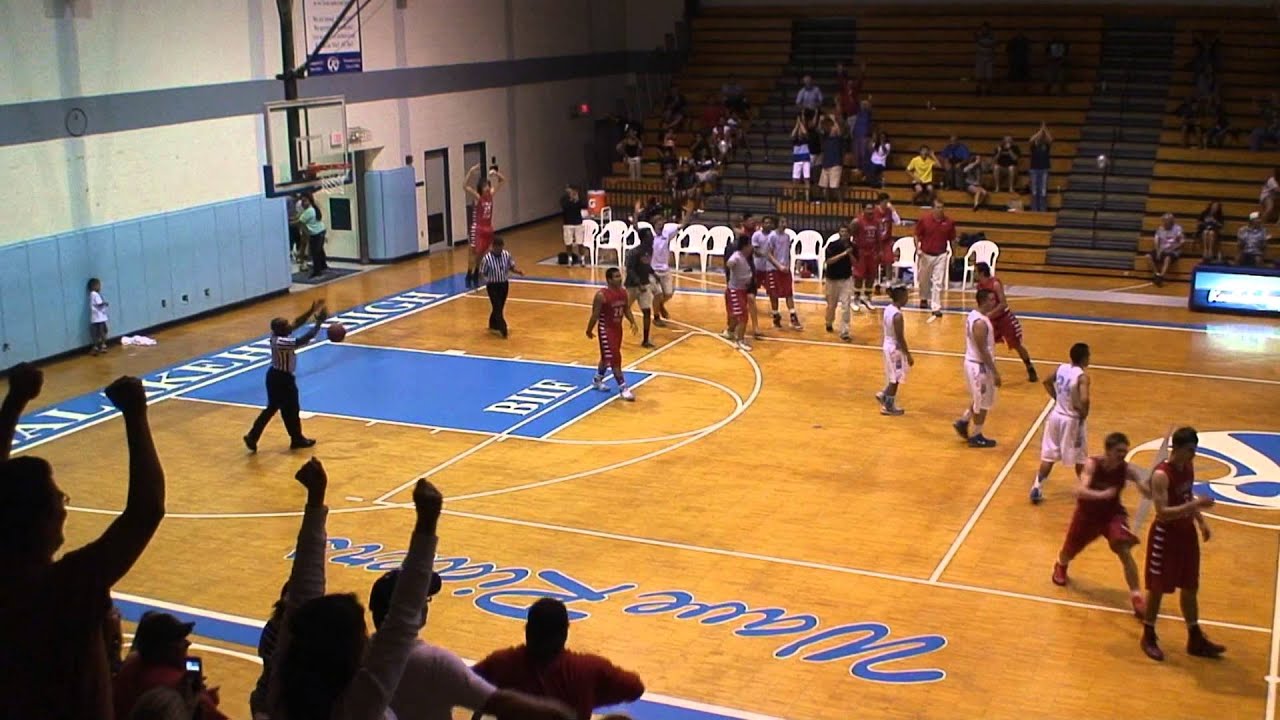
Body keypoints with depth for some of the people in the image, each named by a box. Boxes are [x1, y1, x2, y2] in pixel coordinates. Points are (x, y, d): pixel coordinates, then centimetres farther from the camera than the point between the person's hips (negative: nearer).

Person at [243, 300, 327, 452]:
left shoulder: (276, 336, -4)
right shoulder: (283, 342, -29)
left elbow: (297, 323, 3)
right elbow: (306, 338, -33)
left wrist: (311, 311, -4)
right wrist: (318, 322, -25)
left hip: (275, 375, 9)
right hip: (283, 378, -9)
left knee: (272, 408, 18)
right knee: (291, 410, 9)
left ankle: (252, 436, 17)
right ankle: (297, 439, 23)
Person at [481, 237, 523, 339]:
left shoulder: (507, 255, -6)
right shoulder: (487, 259, -18)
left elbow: (511, 267, 7)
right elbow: (482, 273, -10)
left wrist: (517, 271, -14)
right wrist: (487, 280, -30)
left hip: (504, 284, 5)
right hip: (493, 286, -5)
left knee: (500, 307, 15)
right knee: (497, 308, -9)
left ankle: (493, 326, 33)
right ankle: (503, 329, -8)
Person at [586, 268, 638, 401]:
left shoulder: (623, 292, -1)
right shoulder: (601, 295, -22)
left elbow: (626, 309, 10)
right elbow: (595, 315, -14)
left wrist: (633, 322, -4)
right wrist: (589, 330, -6)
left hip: (618, 328, 8)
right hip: (606, 330, -8)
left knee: (608, 357, 21)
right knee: (615, 359, -8)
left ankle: (597, 380, 41)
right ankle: (623, 388, -4)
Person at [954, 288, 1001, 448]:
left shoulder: (973, 315, 4)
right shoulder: (980, 323, -26)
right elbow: (983, 351, -24)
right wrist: (995, 372, -20)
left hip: (972, 362, 9)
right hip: (980, 365, -9)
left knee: (978, 399, 25)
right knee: (983, 403, 5)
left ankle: (963, 422, 32)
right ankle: (976, 437, 17)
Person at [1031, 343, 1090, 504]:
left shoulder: (1061, 368, -1)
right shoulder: (1082, 376, -22)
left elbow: (1047, 382, 16)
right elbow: (1084, 400, -35)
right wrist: (1084, 415, -17)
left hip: (1056, 415, 6)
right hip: (1072, 420, -6)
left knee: (1049, 456, 13)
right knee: (1080, 457, 14)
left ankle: (1037, 488, 10)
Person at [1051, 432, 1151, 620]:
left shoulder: (1127, 469, -21)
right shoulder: (1092, 464, -28)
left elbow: (1149, 492, -27)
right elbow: (1080, 491, -40)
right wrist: (1102, 494, -58)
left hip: (1113, 514, 0)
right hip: (1088, 513, 0)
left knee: (1125, 552, -20)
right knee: (1070, 550, 18)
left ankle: (1136, 597, -12)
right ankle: (1060, 566, 56)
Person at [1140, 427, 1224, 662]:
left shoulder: (1189, 467, 1)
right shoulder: (1161, 475, -24)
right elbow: (1163, 512, -29)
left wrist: (1200, 521, 7)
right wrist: (1195, 504, -35)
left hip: (1187, 532, 8)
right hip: (1165, 536, -8)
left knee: (1190, 588, 16)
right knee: (1157, 589, 6)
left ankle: (1195, 639, 28)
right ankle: (1149, 637, 22)